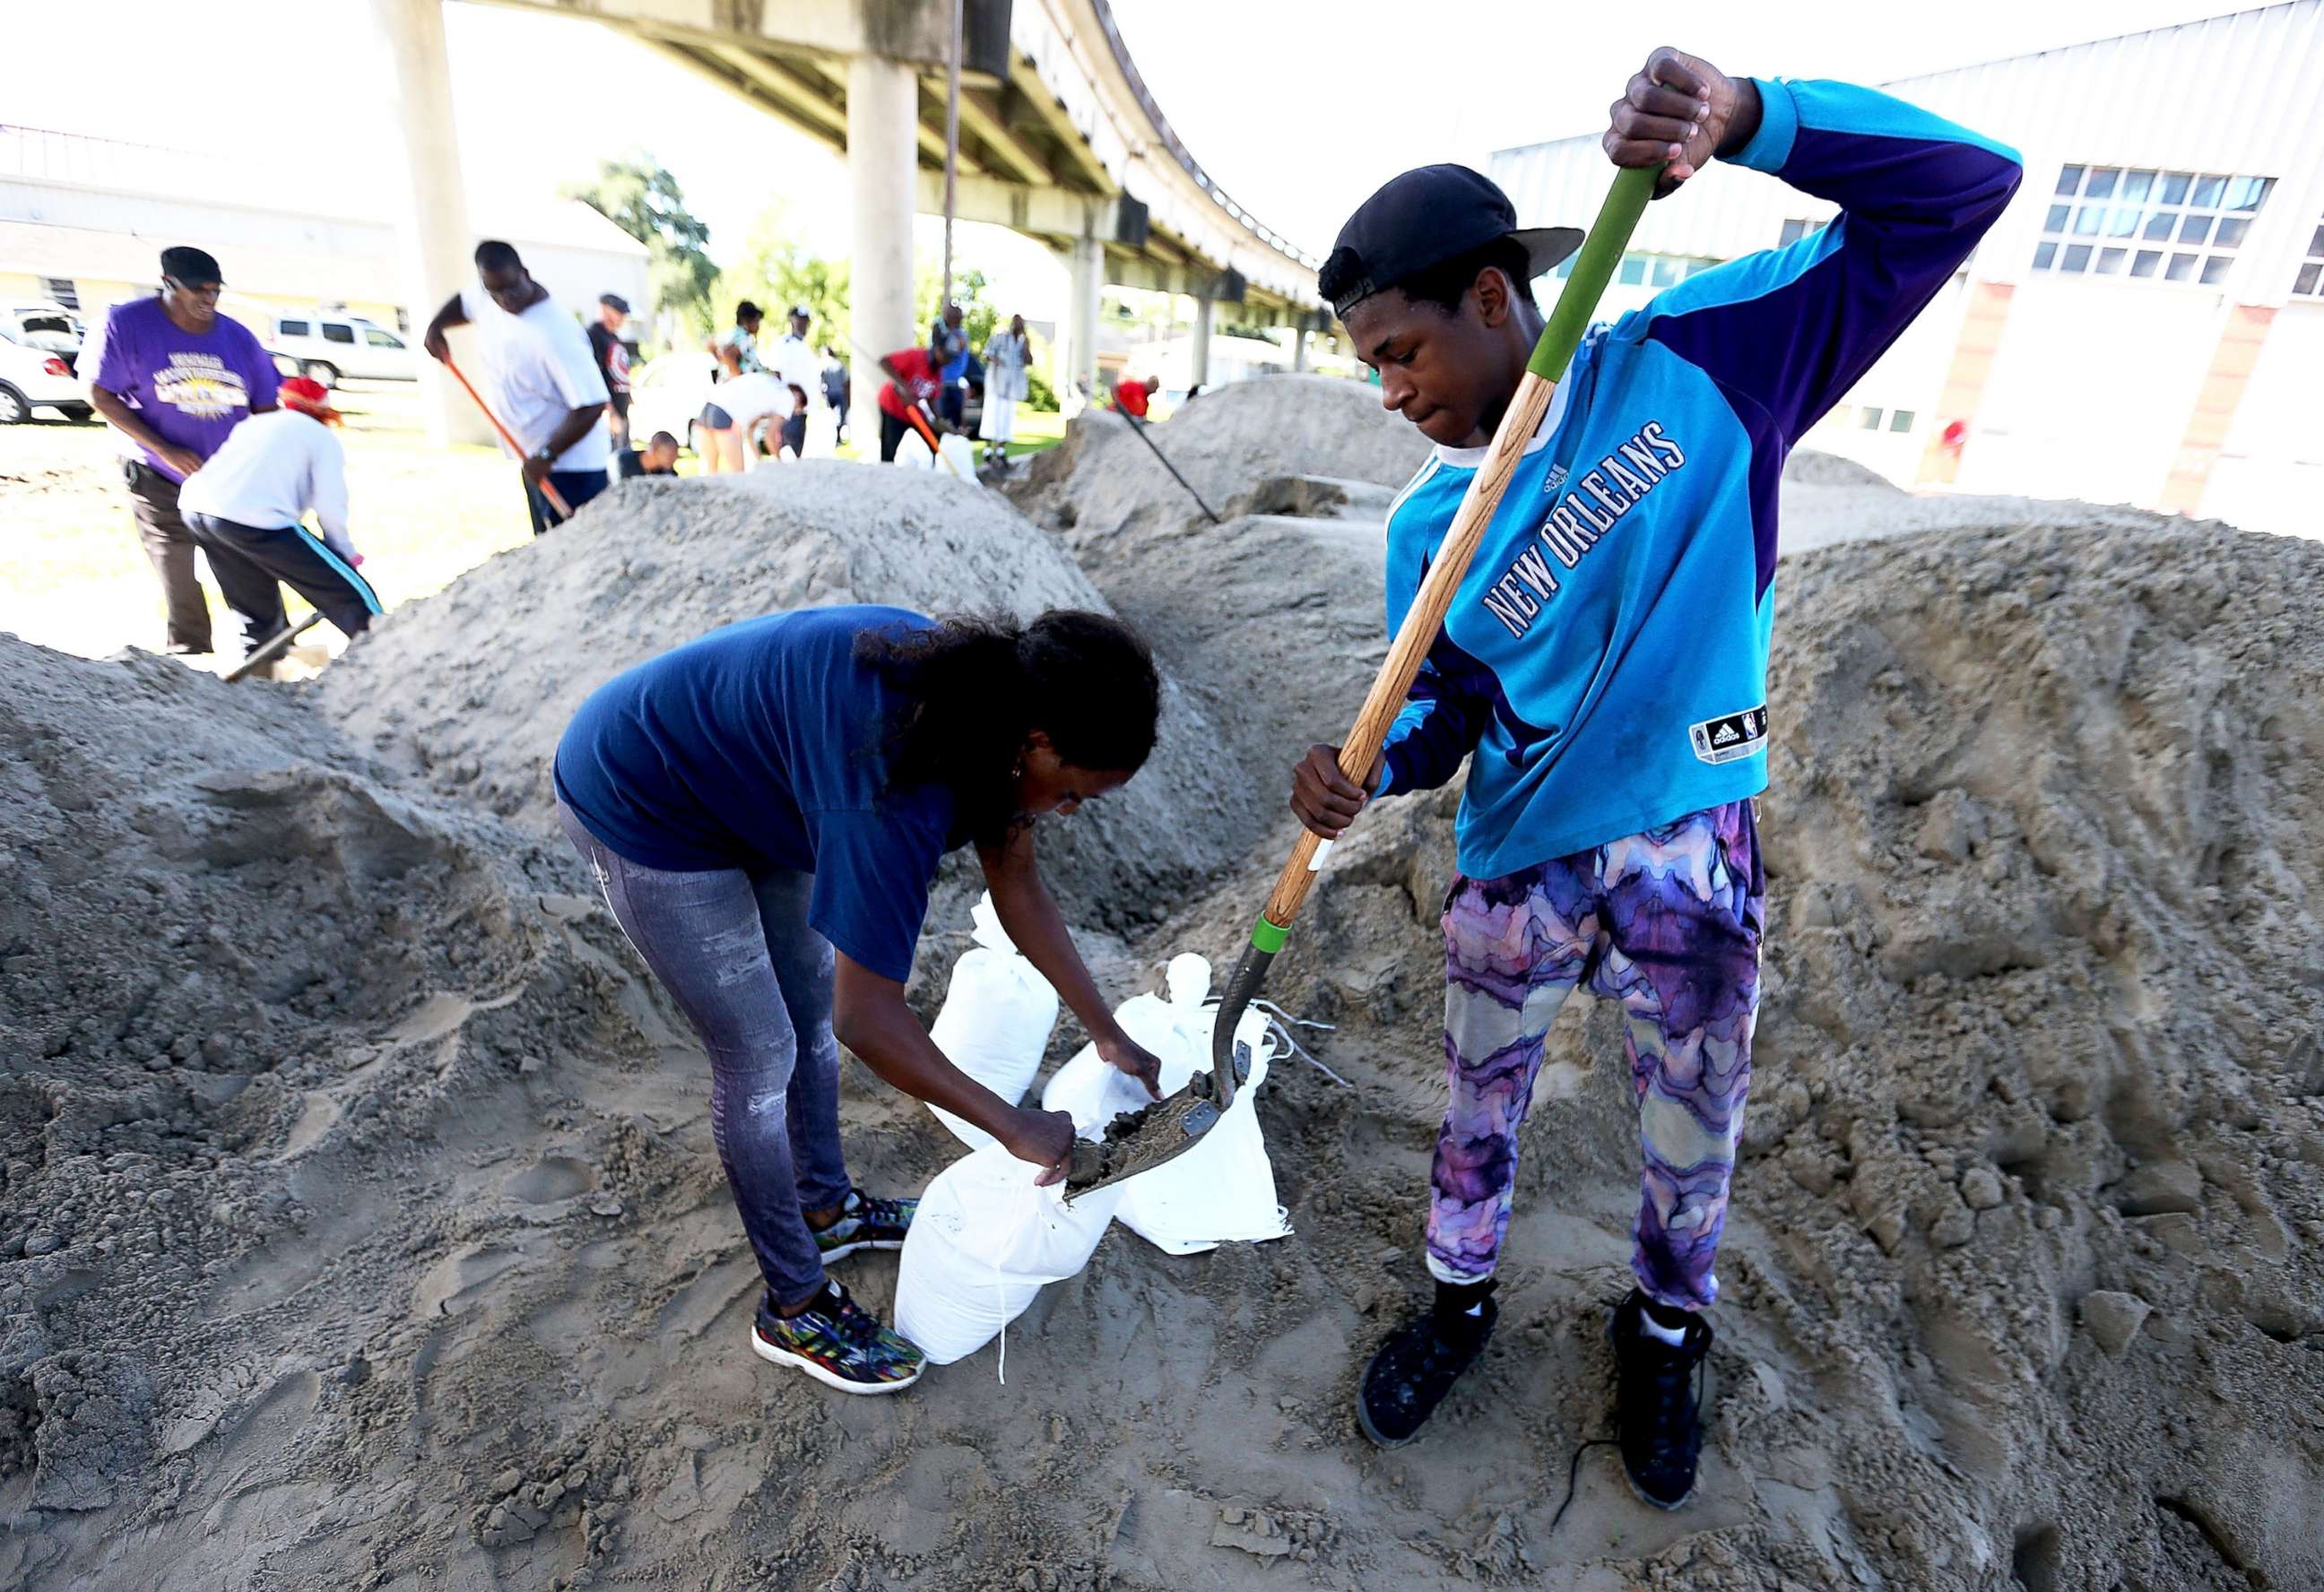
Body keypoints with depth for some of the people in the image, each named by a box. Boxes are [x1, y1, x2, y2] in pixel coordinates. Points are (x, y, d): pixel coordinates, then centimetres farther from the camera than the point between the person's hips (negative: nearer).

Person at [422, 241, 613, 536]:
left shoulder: (555, 332, -26)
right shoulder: (487, 298, 1)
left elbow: (592, 405, -29)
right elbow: (463, 301, 27)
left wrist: (547, 455, -27)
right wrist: (436, 326, 7)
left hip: (570, 461, -9)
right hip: (536, 457, 9)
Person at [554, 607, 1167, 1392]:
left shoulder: (984, 697, -12)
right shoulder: (901, 781, -39)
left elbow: (1017, 885, -1)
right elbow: (867, 1018, -34)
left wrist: (1106, 1032, 1)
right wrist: (1015, 1127, -22)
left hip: (742, 780, 9)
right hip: (642, 810, -8)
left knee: (812, 1002, 16)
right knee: (759, 1058, 0)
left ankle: (826, 1207, 39)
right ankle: (794, 1307, 21)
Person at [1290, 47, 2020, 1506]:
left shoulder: (1694, 361, -8)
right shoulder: (1427, 526, -3)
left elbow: (1960, 190, -9)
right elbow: (1450, 704, 2)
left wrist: (1747, 116, -24)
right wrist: (1372, 766, -19)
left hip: (1693, 847, -1)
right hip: (1517, 855, 2)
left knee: (1694, 1132, 16)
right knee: (1481, 1108, 18)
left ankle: (1666, 1333, 46)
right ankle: (1460, 1301, 46)